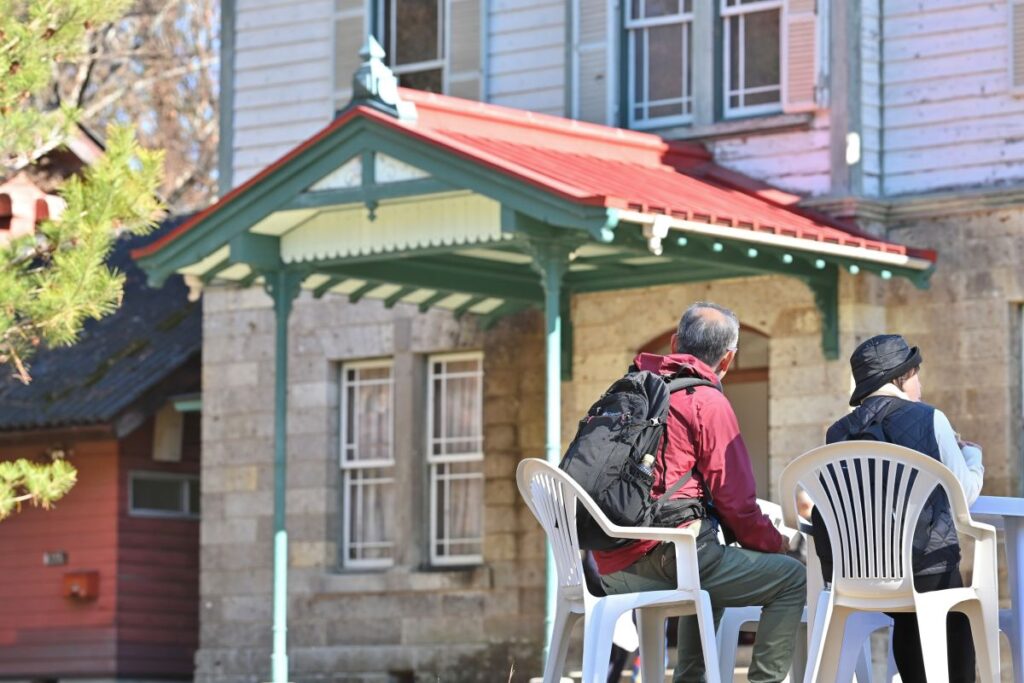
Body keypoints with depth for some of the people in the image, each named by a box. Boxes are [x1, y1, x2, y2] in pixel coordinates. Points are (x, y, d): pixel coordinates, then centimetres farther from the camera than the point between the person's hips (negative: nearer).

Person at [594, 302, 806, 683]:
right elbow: (735, 500, -6)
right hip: (668, 560, -8)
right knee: (791, 577, 1)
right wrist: (777, 544, 11)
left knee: (708, 578, 36)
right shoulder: (708, 402, -5)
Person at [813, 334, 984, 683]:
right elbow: (965, 493, 0)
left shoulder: (838, 432, 6)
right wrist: (972, 455, 22)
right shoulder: (929, 419, -5)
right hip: (925, 569, -4)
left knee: (908, 621, 32)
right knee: (955, 621, 26)